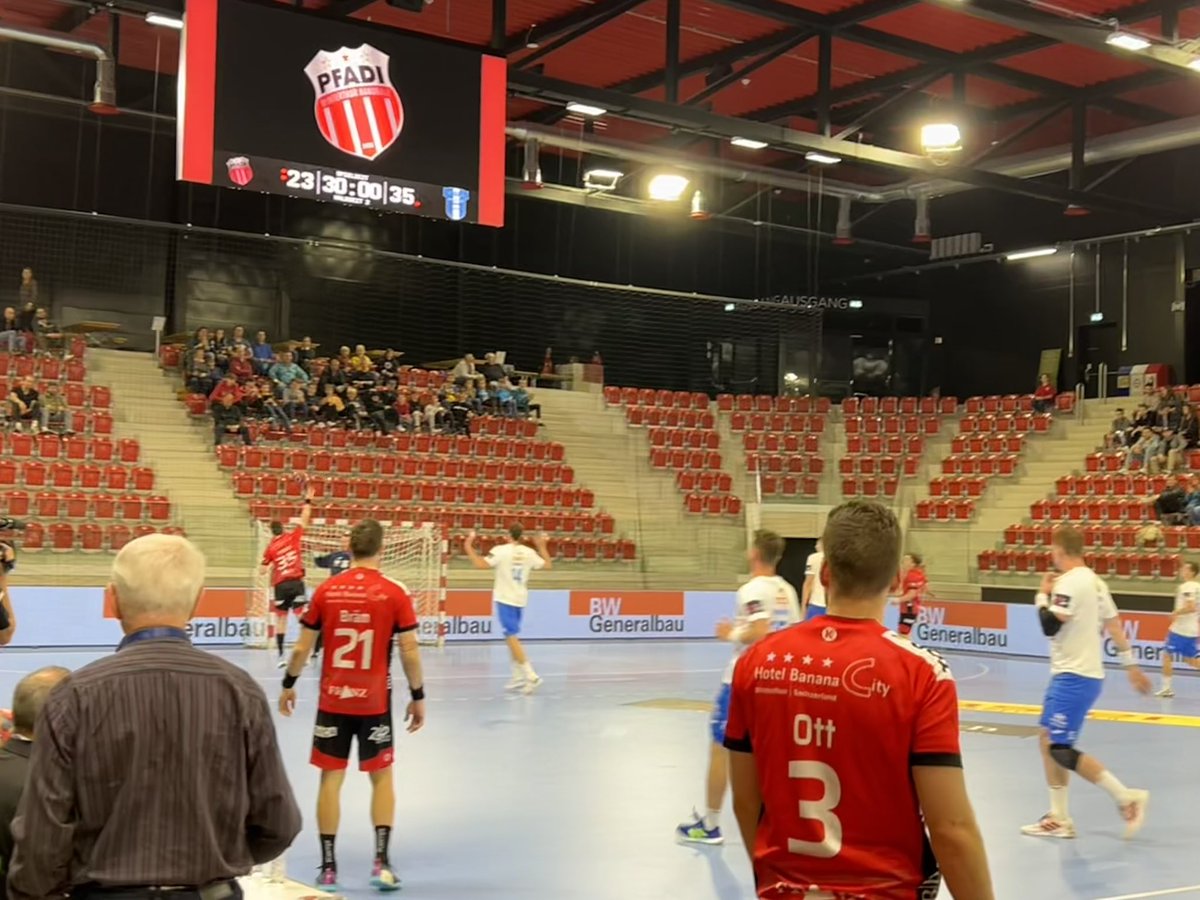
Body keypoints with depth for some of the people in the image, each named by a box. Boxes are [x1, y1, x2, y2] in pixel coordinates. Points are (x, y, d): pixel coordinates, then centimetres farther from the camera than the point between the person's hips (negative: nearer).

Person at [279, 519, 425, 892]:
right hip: (375, 703, -1)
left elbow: (302, 648, 3)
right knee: (382, 777, 12)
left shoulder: (326, 591, -2)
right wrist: (418, 696, 5)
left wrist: (289, 685, 18)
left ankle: (328, 868, 12)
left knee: (331, 779, 8)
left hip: (332, 700, 1)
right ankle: (381, 861, 5)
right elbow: (409, 652, -7)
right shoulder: (395, 593, -7)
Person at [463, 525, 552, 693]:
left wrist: (468, 547, -9)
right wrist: (542, 546, 26)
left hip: (505, 599, -6)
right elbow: (548, 565, 14)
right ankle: (518, 677, 19)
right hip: (520, 599, 6)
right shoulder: (529, 552, 2)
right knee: (512, 637, 18)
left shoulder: (501, 551, -12)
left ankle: (530, 675, -19)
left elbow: (480, 564, -22)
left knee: (512, 638, -9)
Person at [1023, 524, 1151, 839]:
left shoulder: (1070, 582, -18)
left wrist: (1042, 595, -4)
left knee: (1061, 749, -10)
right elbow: (1114, 625, 17)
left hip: (1074, 677, -10)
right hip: (1078, 674, 10)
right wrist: (1131, 665, 23)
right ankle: (1059, 819, 15)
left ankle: (1127, 798, -8)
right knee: (1049, 741, 12)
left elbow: (1049, 626, -21)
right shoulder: (1093, 581, 12)